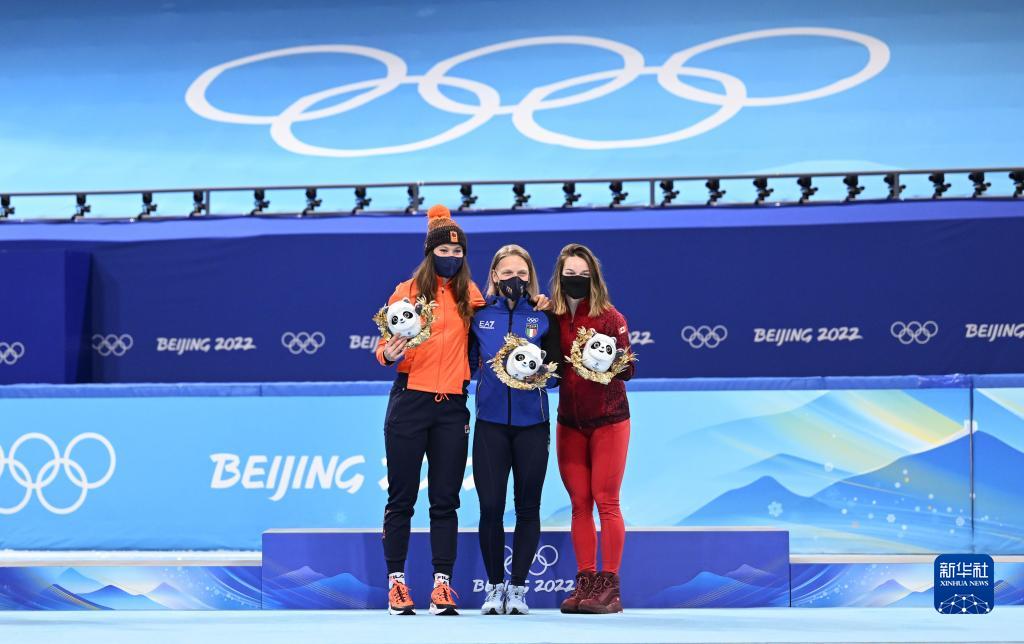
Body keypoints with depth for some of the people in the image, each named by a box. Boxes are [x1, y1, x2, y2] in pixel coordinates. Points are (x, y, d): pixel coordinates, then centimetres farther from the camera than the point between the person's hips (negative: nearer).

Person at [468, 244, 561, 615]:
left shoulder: (543, 317, 5)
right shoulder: (479, 315, 7)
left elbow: (556, 371, 4)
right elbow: (468, 363, 12)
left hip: (531, 424, 0)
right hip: (490, 422, 0)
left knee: (527, 508, 3)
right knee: (490, 507, -4)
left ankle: (518, 588, 11)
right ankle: (494, 587, 9)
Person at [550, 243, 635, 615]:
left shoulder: (609, 317, -7)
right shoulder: (551, 318, 4)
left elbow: (628, 370, -10)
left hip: (608, 419, -4)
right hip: (569, 421, 4)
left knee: (605, 501, -7)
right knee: (578, 502, 3)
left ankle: (609, 587, -6)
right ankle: (584, 584, 6)